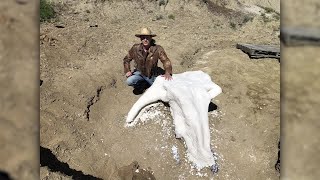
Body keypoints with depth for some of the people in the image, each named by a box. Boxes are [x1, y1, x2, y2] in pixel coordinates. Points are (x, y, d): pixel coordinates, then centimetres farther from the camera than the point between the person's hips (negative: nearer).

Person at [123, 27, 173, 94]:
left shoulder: (157, 49, -19)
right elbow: (126, 60, 2)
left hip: (152, 75, 1)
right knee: (129, 81, -29)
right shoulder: (135, 48, -12)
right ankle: (142, 84, 6)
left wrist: (167, 73, -42)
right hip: (139, 73, 0)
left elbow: (166, 61, -24)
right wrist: (127, 71, -12)